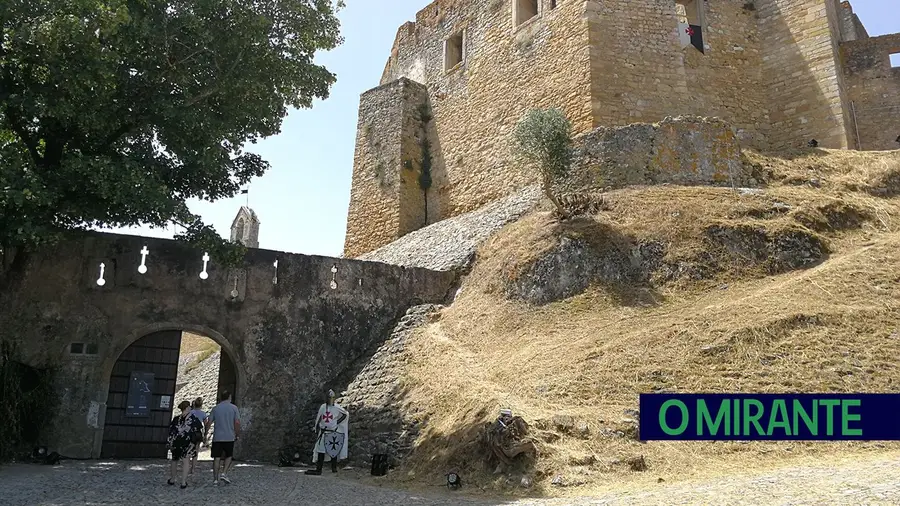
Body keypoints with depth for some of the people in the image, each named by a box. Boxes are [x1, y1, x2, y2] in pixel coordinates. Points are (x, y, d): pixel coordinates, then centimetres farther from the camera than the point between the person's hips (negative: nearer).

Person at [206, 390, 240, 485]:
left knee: (216, 458, 6)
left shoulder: (215, 408, 4)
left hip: (217, 437, 1)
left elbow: (209, 422, 1)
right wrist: (237, 434, 5)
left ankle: (215, 479, 6)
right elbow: (237, 423, -6)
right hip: (229, 437, -1)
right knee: (228, 456, 15)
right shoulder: (234, 408, -1)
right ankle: (224, 473, -1)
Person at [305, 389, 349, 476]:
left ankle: (334, 467, 17)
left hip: (333, 432, -2)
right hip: (323, 432, 2)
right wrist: (317, 431, 7)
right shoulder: (323, 407, 3)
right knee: (321, 450, 0)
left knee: (334, 450, 5)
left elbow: (346, 414, 6)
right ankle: (318, 469, 2)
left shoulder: (337, 407, -4)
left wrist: (337, 422, -1)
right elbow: (318, 419, 9)